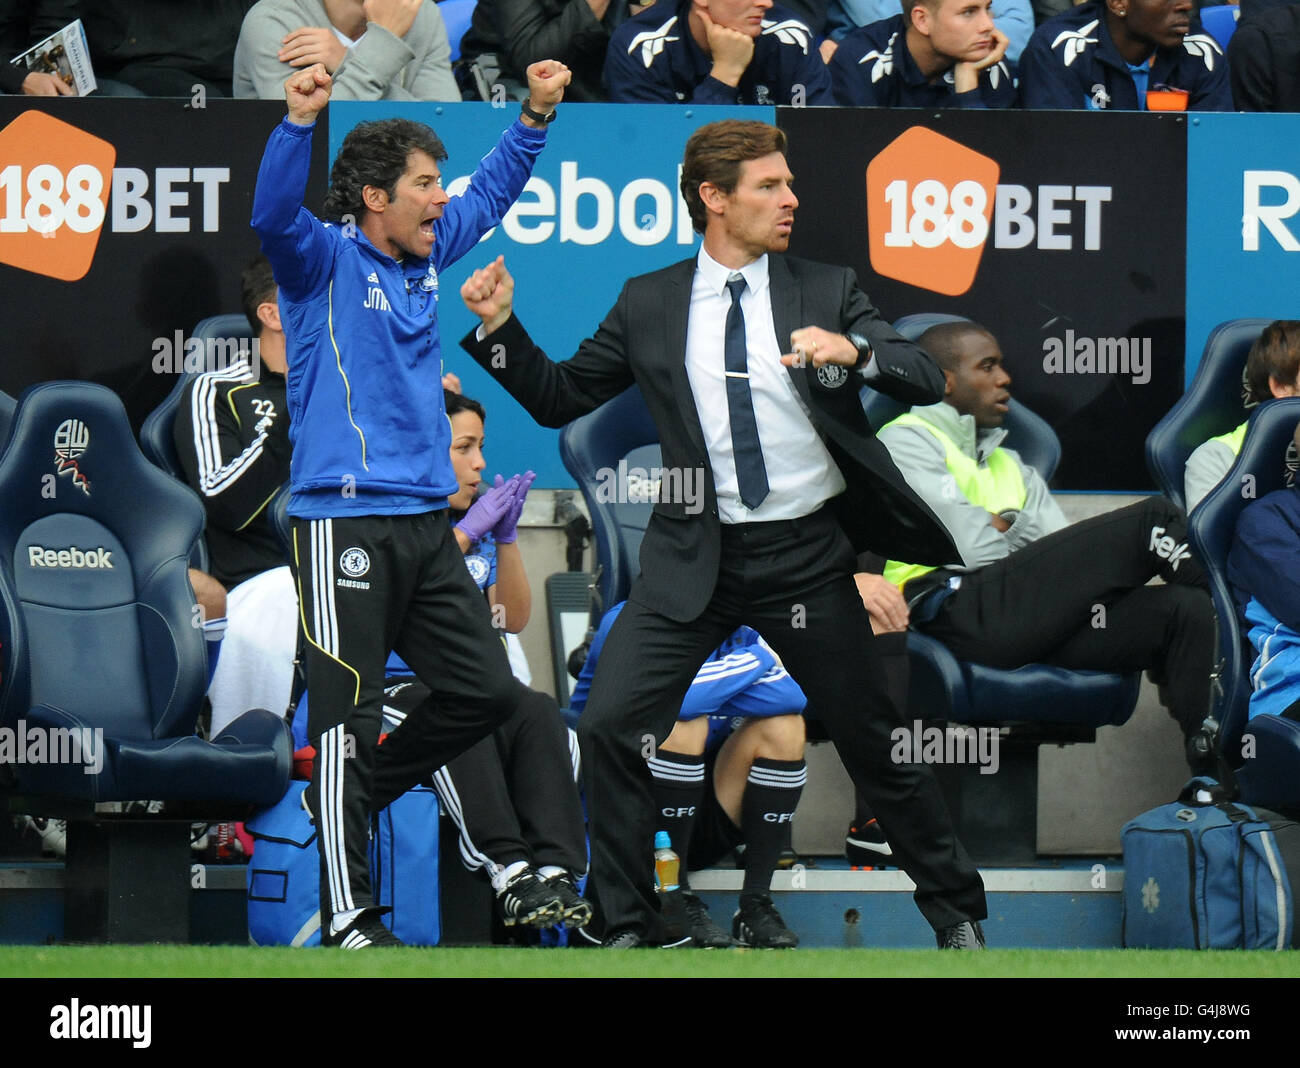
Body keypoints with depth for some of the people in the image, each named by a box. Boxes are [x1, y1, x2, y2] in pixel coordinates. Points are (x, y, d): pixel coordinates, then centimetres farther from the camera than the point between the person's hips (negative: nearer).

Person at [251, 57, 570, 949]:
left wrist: (537, 115, 21)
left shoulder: (425, 256, 14)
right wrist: (300, 119, -41)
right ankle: (349, 917, -5)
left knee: (488, 689, 9)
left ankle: (363, 788, 28)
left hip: (426, 522, 8)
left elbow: (491, 195, 29)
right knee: (349, 715, -7)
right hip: (345, 520, -8)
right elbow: (274, 214, -27)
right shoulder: (324, 260, -6)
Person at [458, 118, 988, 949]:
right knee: (611, 726, -11)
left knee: (876, 741, 6)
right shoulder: (649, 305, 5)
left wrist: (853, 350, -24)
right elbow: (558, 398, 10)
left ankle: (956, 911, 24)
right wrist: (501, 326, -5)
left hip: (807, 555, -1)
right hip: (695, 559, 1)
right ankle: (630, 927, 1)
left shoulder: (827, 291, 3)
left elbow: (927, 381, -4)